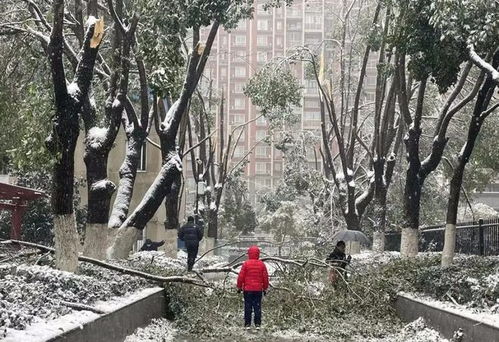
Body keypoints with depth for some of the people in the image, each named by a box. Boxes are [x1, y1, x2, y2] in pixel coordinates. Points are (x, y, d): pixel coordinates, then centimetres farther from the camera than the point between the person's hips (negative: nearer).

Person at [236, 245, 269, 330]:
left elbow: (241, 276, -5)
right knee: (257, 306, 6)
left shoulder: (246, 263, -7)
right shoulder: (262, 264, 1)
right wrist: (265, 288, 16)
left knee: (248, 307, 3)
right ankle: (257, 324, 5)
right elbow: (265, 277, 5)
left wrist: (239, 287, 6)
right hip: (258, 289, 2)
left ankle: (247, 324, 3)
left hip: (247, 289, -2)